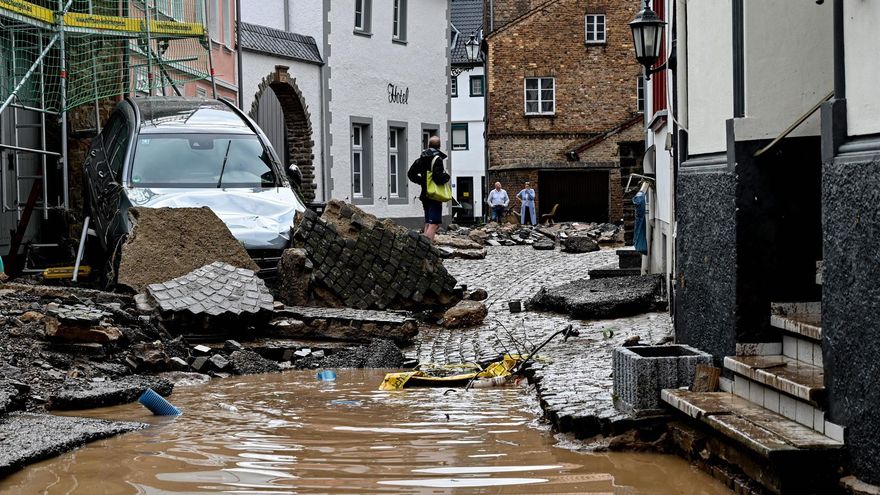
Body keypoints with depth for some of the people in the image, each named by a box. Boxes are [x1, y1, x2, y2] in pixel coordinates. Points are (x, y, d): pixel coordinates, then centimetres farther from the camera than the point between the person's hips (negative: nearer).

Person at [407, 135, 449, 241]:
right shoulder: (437, 159, -14)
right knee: (434, 224, -11)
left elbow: (410, 174, 13)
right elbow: (438, 177, -24)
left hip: (425, 195, 8)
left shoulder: (421, 159, 9)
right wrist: (446, 176, -4)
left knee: (428, 223, 17)